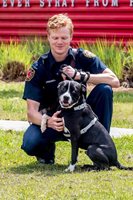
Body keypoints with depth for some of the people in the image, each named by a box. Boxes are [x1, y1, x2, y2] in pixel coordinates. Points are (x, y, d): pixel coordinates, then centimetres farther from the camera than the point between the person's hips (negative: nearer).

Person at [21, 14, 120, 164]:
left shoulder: (82, 57, -10)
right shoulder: (38, 68, -14)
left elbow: (114, 81, -20)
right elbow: (32, 111, -18)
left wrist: (81, 75, -31)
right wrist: (47, 122, -42)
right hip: (53, 118, -1)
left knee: (104, 90, -23)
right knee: (30, 144, -33)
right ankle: (46, 150, 7)